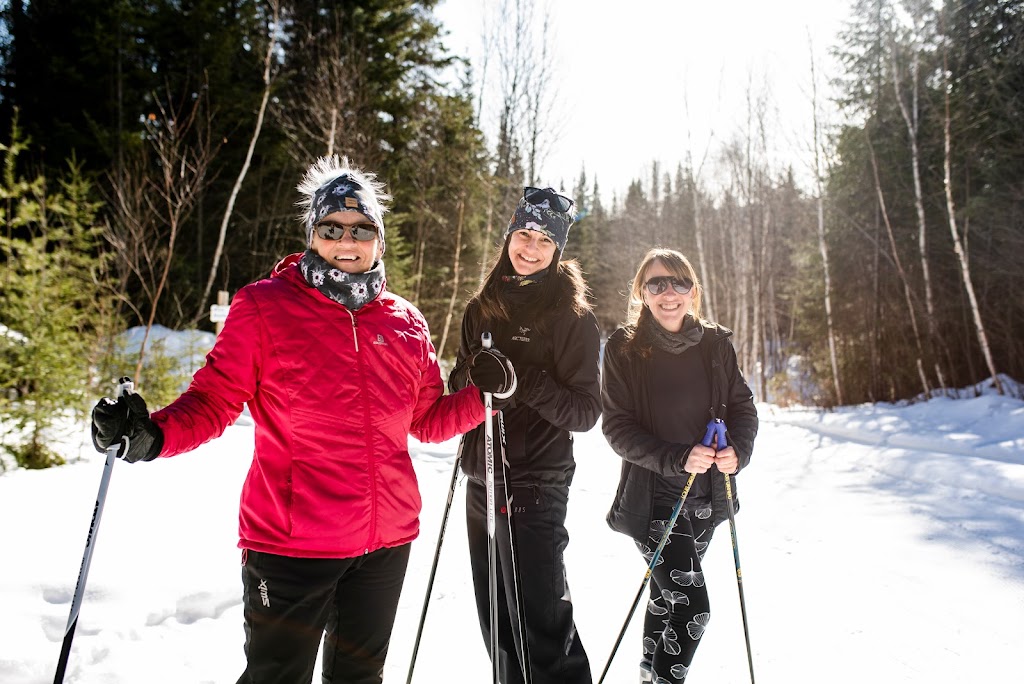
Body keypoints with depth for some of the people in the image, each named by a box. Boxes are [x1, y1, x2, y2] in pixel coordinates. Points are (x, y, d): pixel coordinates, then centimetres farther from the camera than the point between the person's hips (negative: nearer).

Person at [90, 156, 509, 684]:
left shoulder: (405, 323, 4)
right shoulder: (264, 307, -7)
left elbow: (427, 420, 10)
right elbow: (214, 401, -8)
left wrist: (484, 396, -5)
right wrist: (153, 435, -26)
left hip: (387, 541, 5)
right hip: (291, 543, -4)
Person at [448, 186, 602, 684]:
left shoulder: (571, 316, -6)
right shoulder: (482, 309, 9)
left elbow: (585, 412, -10)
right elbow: (458, 388, 14)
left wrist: (524, 382, -25)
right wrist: (474, 375, -9)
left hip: (535, 486, -5)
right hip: (481, 481, 6)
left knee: (539, 627, -2)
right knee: (497, 624, 17)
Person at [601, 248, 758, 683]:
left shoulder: (715, 343, -1)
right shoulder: (624, 348, -10)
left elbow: (742, 407, 5)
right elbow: (616, 425, -12)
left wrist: (738, 450, -15)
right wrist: (676, 457, -25)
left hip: (706, 495, 4)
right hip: (652, 497, -4)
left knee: (668, 595, 20)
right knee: (692, 608, -11)